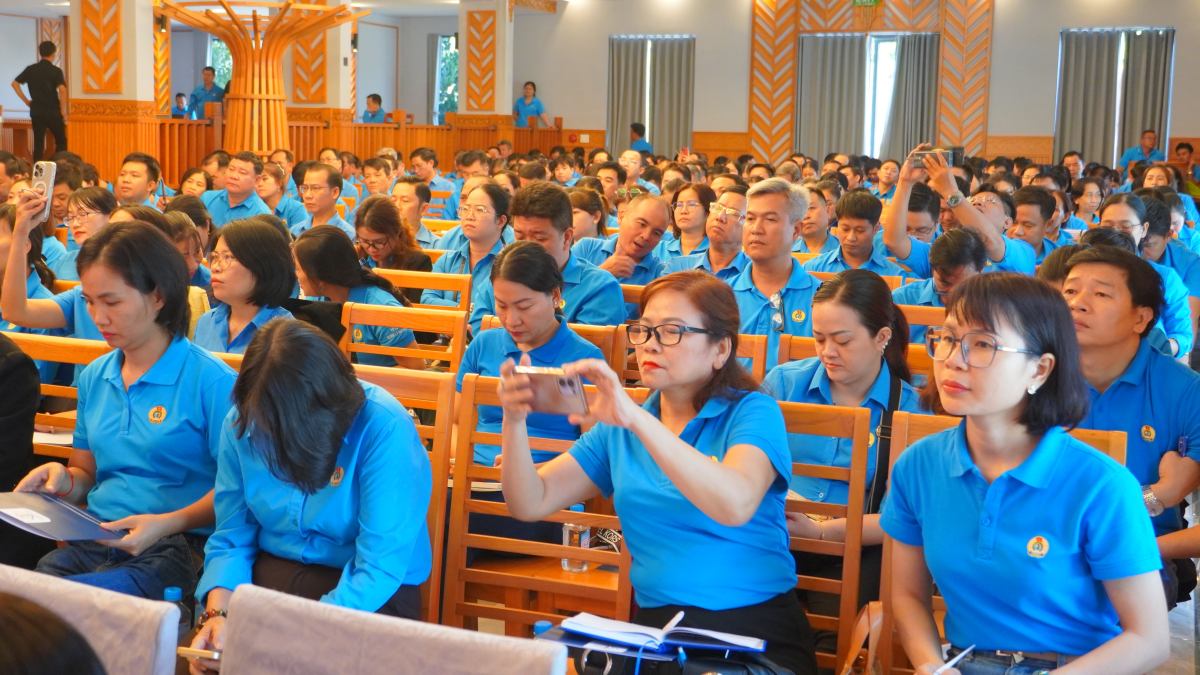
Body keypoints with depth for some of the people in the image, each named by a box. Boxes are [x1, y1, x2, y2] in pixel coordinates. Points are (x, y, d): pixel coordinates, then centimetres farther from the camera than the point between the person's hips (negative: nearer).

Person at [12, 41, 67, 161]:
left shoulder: (30, 69, 5)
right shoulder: (56, 71, -9)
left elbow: (15, 84, 6)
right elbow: (62, 90, -20)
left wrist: (26, 101, 10)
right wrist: (63, 112, -12)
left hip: (36, 111, 4)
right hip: (53, 111, -4)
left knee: (38, 143, 8)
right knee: (61, 142, 9)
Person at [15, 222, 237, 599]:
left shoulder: (211, 381, -5)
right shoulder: (94, 378, 16)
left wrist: (169, 523, -21)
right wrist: (64, 480, 1)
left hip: (173, 548, -6)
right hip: (93, 540, 6)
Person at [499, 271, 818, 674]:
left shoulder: (753, 412, -1)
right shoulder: (622, 426, 13)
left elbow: (735, 505, -23)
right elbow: (530, 503, 7)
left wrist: (635, 417, -28)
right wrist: (514, 421, -11)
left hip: (757, 627, -4)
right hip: (656, 623, 4)